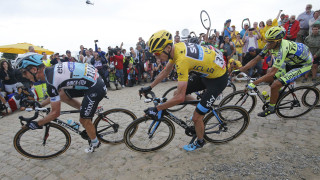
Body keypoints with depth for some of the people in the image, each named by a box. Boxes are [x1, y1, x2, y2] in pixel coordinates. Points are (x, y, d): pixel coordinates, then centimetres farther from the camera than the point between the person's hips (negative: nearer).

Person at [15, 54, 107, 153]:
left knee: (84, 120, 5)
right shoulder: (52, 69, 9)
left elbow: (55, 113, -10)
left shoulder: (51, 82, -18)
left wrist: (37, 124, 5)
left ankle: (95, 143, 29)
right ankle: (86, 110, 20)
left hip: (96, 88, -9)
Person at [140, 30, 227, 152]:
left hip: (218, 79, -8)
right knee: (177, 93, 7)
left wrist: (157, 109, -25)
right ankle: (200, 107, 29)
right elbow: (166, 71, 6)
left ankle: (200, 142, 27)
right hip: (207, 72, 8)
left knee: (196, 117, -3)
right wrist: (149, 87, 6)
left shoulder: (182, 60, -35)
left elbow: (180, 98, -34)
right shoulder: (176, 47, -9)